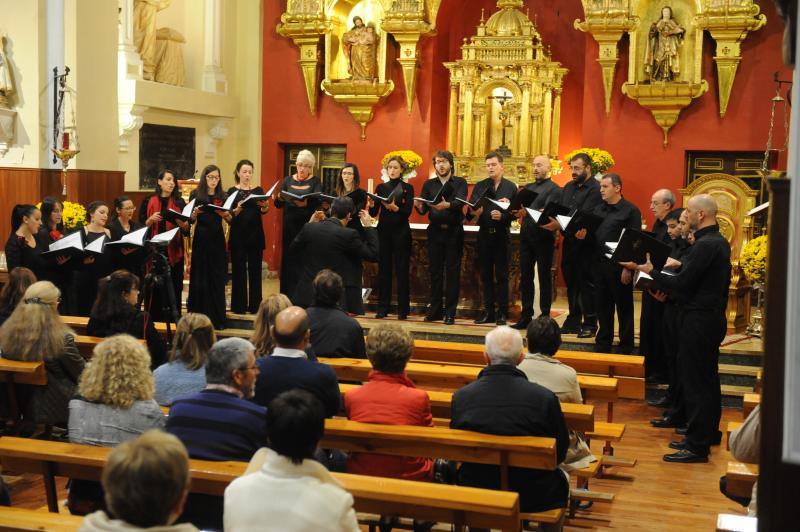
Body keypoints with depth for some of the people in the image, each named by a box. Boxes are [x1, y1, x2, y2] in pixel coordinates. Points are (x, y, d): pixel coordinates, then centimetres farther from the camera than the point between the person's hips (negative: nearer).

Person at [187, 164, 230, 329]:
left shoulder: (222, 196, 8)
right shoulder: (196, 194, 2)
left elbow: (230, 219, 6)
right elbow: (190, 219, 1)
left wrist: (225, 214, -15)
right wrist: (195, 212, -20)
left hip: (217, 239, 2)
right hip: (201, 239, -2)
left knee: (217, 278, 1)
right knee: (200, 278, 0)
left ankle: (217, 318, 7)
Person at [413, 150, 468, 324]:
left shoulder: (460, 183, 4)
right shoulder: (429, 184, 13)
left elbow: (460, 202, -15)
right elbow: (424, 209, 4)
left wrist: (448, 205, -36)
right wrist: (419, 206, -20)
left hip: (454, 232, -3)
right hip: (435, 231, 3)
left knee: (453, 272, -2)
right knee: (434, 271, 4)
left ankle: (450, 312, 1)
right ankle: (435, 310, 12)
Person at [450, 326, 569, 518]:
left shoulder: (460, 397, -14)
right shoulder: (545, 398, -19)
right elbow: (560, 452, -6)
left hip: (475, 490, 2)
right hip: (531, 496, -2)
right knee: (561, 478, 29)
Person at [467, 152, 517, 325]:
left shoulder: (511, 187, 2)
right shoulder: (479, 187, 10)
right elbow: (469, 210, 1)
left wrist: (502, 216, -22)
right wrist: (474, 212, -21)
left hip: (502, 235, -3)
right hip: (484, 234, 3)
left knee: (501, 275, 0)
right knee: (486, 275, 7)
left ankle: (502, 313, 4)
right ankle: (488, 312, 13)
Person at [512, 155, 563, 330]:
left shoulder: (554, 189, -2)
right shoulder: (528, 188, 18)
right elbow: (519, 208, 11)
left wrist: (528, 213, -30)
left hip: (543, 237, -6)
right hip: (526, 236, 6)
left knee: (544, 278, 1)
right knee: (525, 277, 7)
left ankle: (545, 316, 7)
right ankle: (526, 316, 13)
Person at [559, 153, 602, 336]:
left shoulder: (595, 189, -11)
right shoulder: (568, 187, 16)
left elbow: (585, 216, -21)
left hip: (585, 243, -8)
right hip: (569, 241, 8)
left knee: (587, 284, -1)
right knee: (571, 282, 13)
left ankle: (590, 324, 6)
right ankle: (573, 321, 23)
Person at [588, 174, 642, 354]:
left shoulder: (631, 210, -7)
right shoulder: (598, 209, 13)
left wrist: (628, 268, -17)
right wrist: (583, 236, -6)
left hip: (619, 266, -6)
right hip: (600, 264, 6)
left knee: (624, 307, 4)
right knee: (602, 305, 13)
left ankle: (626, 346, 13)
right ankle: (603, 344, 25)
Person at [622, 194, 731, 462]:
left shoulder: (705, 245, -20)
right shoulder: (720, 241, 11)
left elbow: (682, 284, -21)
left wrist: (650, 270, -12)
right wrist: (680, 265, 15)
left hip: (699, 320, -10)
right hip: (714, 316, 10)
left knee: (694, 382, -6)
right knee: (708, 378, 18)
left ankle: (697, 446, -2)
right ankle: (709, 433, 29)